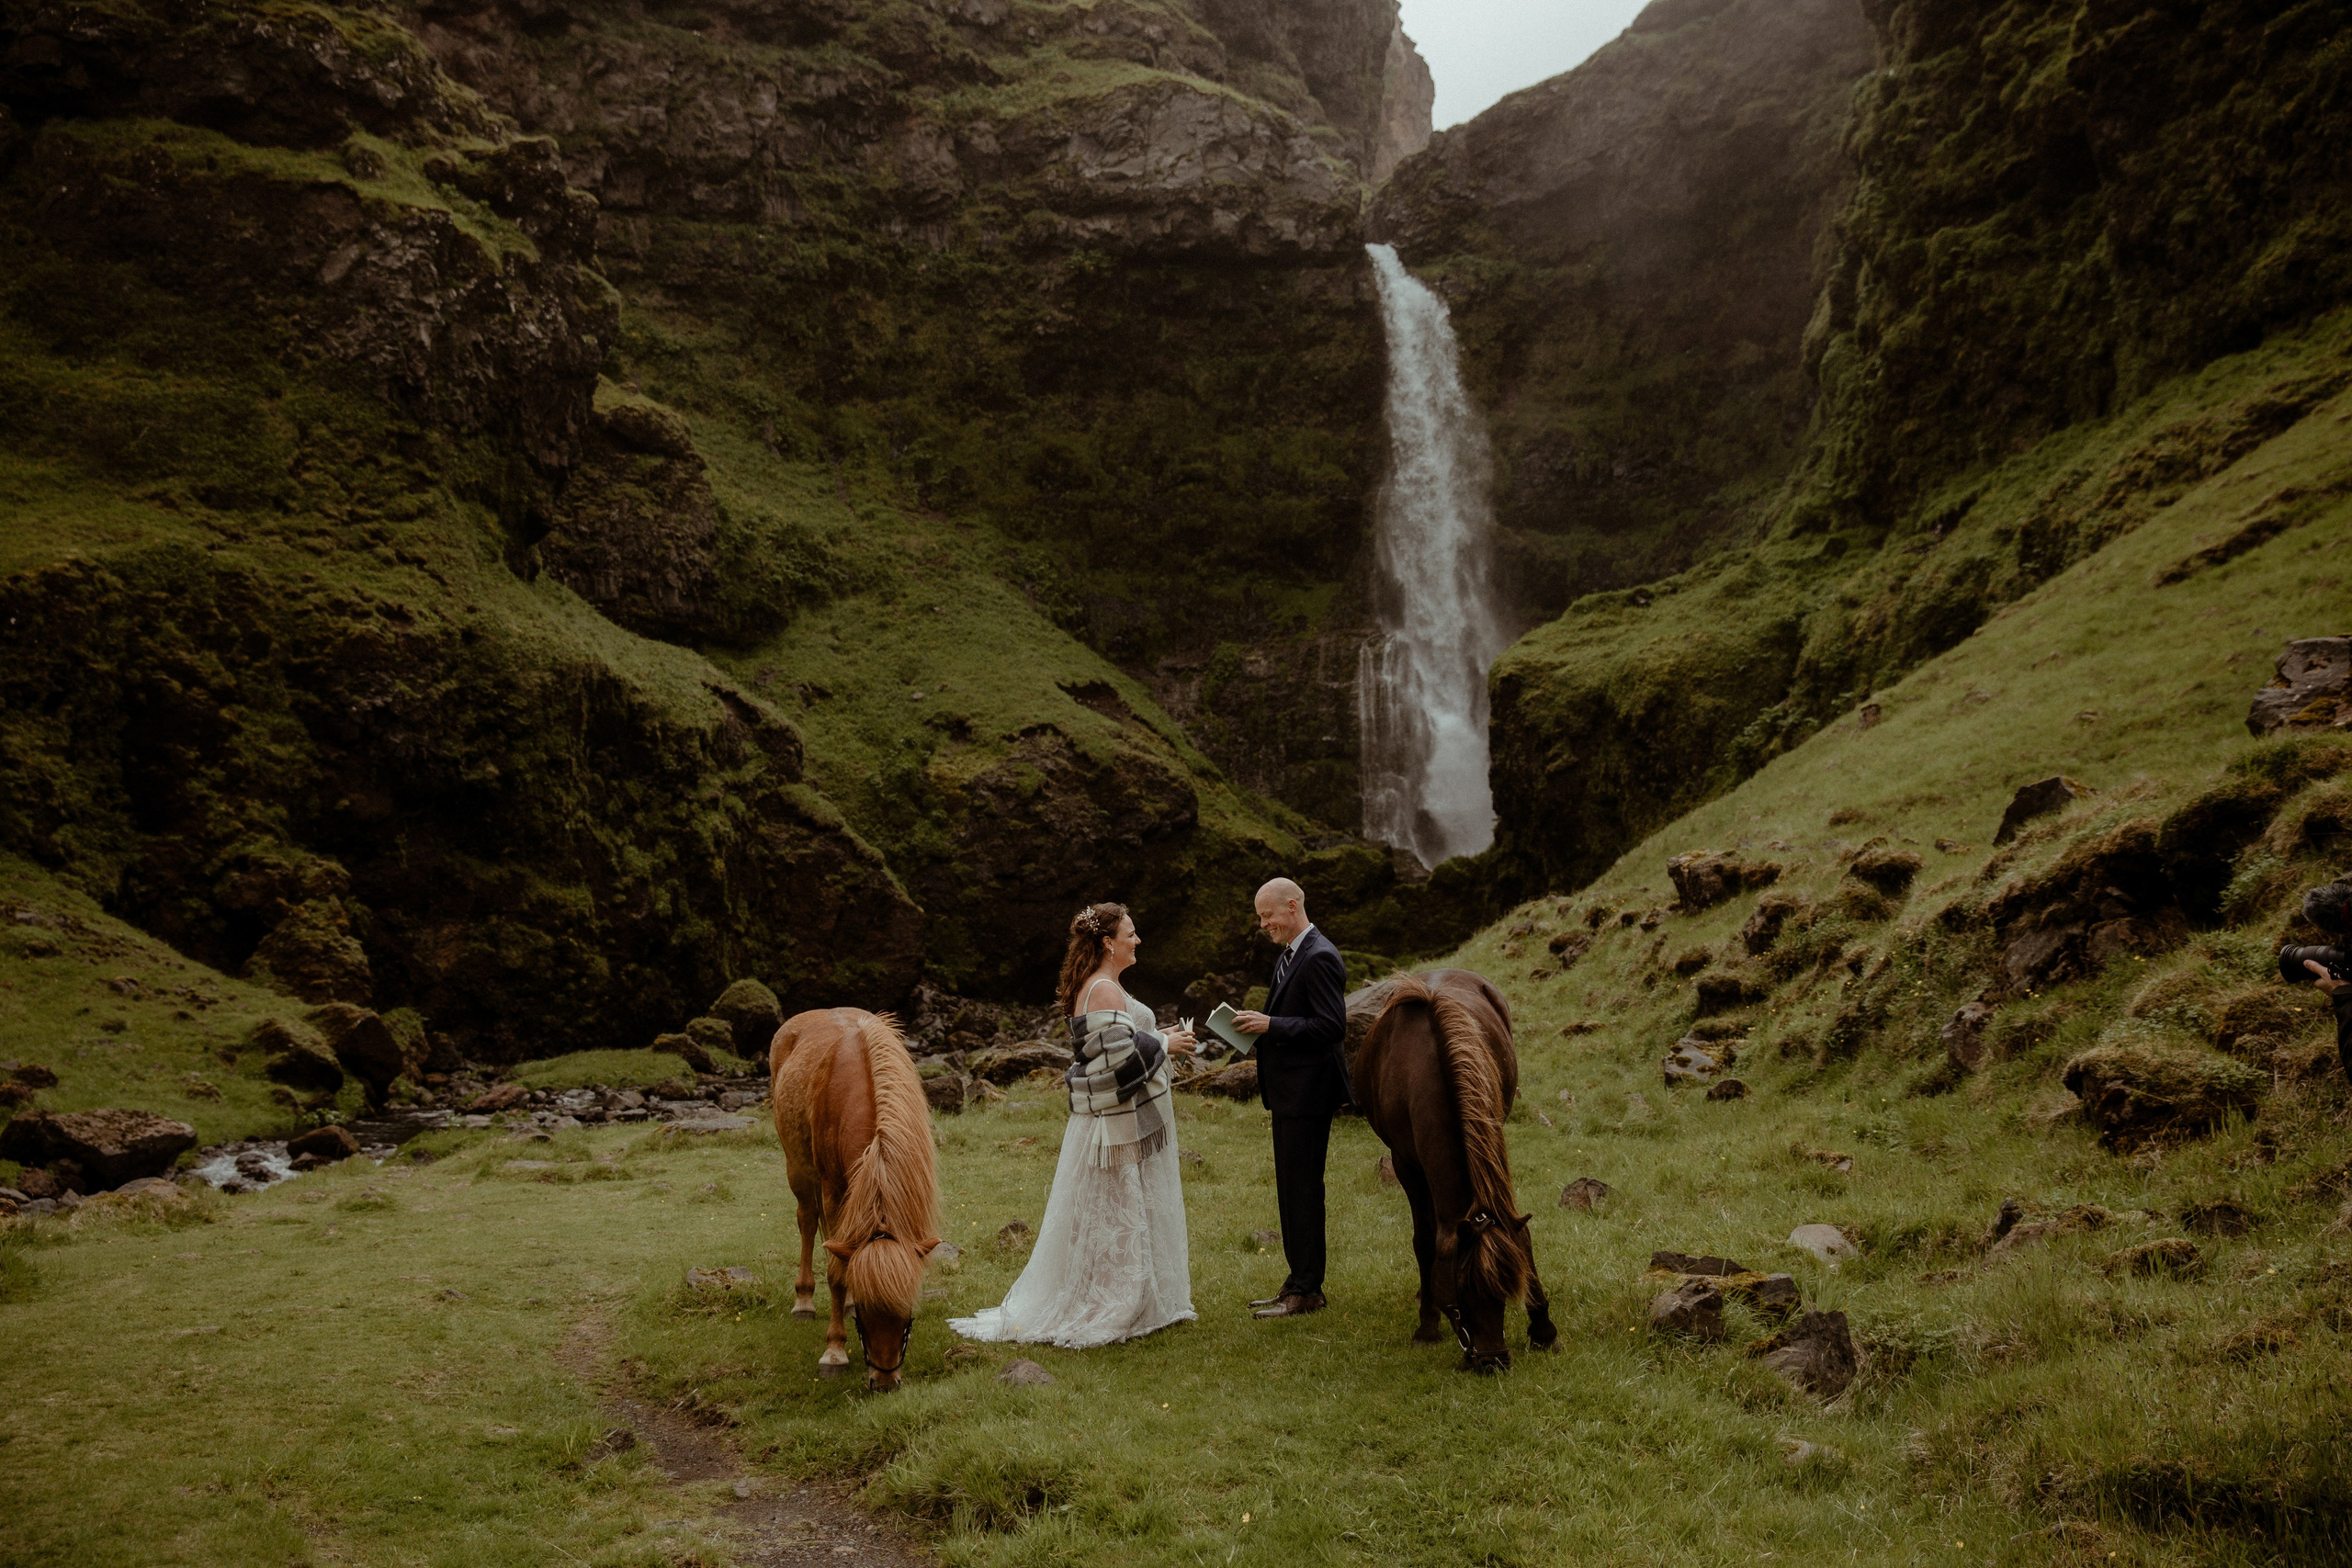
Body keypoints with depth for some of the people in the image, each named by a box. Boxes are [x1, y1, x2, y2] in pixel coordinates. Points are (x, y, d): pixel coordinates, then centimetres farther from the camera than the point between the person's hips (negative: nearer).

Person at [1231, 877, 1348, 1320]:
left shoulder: (1320, 958, -17)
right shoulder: (1288, 956, 15)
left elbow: (1331, 1026, -22)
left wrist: (1272, 1025, -21)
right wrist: (1259, 1025, 5)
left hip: (1308, 1092, -10)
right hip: (1289, 1092, 10)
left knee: (1303, 1189, -4)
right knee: (1290, 1189, 15)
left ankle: (1307, 1290, 5)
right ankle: (1298, 1281, 24)